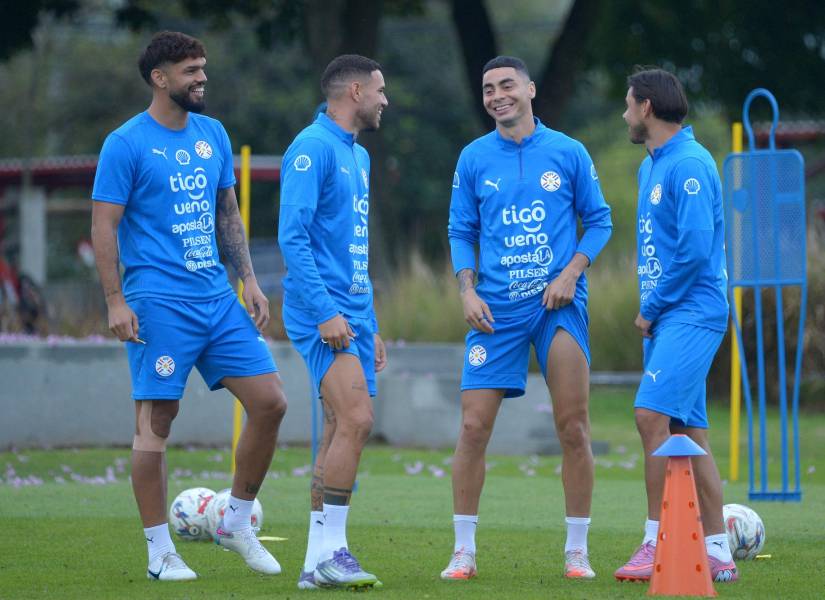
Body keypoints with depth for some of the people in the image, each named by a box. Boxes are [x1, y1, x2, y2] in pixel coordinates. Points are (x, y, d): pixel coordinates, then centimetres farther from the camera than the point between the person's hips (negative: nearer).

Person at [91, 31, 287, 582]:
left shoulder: (213, 134, 12)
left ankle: (237, 523, 15)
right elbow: (104, 226, -7)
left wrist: (249, 279, 13)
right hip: (159, 304, -6)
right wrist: (116, 301, -13)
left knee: (270, 402, 0)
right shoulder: (127, 143, -6)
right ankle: (160, 552, 5)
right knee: (156, 422, -3)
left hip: (219, 298, 6)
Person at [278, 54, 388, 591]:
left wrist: (372, 325, 22)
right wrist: (325, 311, -22)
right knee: (355, 420, -18)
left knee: (345, 430, 5)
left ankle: (318, 564, 8)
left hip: (353, 315, 9)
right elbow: (292, 235, -16)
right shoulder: (313, 148, -9)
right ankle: (330, 550, -14)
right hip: (324, 312, -9)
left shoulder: (358, 157, 20)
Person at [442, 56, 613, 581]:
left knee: (574, 428, -3)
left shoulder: (568, 153, 3)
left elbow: (599, 220, 8)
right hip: (496, 310, 1)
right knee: (474, 426, -5)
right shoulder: (474, 159, 7)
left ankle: (577, 551, 6)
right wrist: (467, 290, -2)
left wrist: (572, 273, -6)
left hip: (558, 302, -1)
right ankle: (464, 551, 4)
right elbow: (461, 232, 12)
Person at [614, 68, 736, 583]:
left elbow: (695, 248, -20)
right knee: (689, 431, 8)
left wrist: (653, 308, -13)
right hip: (666, 318, 10)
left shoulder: (689, 165, -13)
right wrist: (649, 310, 11)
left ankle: (658, 543, -17)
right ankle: (718, 554, 11)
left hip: (692, 313, -10)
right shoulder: (652, 166, 18)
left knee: (653, 414, -19)